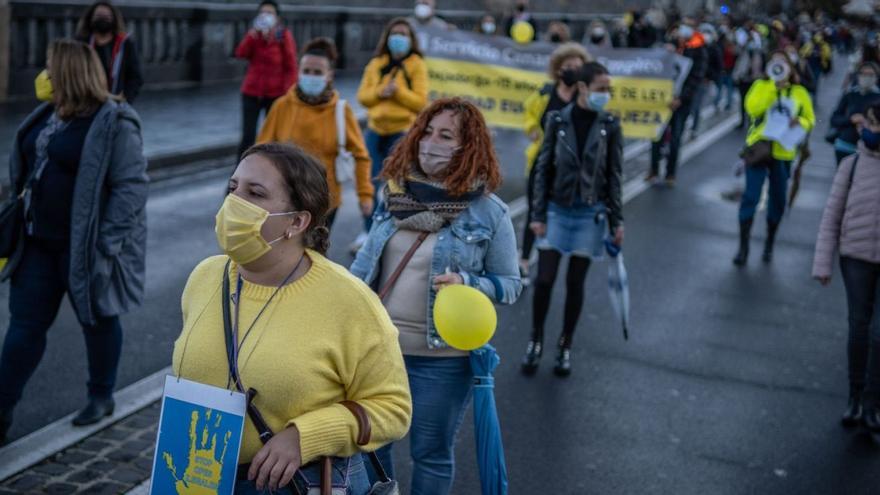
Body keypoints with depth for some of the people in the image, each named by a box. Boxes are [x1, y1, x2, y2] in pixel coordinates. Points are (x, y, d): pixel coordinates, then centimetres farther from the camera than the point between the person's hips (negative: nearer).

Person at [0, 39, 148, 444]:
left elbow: (132, 185, -19)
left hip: (85, 245, -7)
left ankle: (101, 397, 30)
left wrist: (107, 243, -22)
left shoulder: (114, 124, -17)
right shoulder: (47, 115, 8)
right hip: (39, 240, 7)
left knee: (97, 319, 11)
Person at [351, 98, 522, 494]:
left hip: (443, 357, -4)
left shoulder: (489, 212, -9)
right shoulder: (397, 194, 2)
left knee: (431, 453, 12)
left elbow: (510, 285, -5)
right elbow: (365, 264, 12)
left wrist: (467, 284, -23)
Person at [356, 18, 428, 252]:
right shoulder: (375, 64, 9)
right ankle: (368, 231, 13)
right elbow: (362, 95, 5)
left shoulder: (417, 66, -1)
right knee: (371, 182, 3)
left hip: (402, 131, -3)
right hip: (375, 129, 4)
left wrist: (398, 92, -20)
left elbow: (420, 101, -8)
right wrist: (380, 92, -14)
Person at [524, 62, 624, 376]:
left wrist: (617, 221, 0)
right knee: (544, 280, -2)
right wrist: (538, 215, -4)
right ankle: (536, 341, 18)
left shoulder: (610, 126, -3)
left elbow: (614, 175, 1)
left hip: (590, 214, 0)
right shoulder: (558, 121, -5)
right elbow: (543, 169, -1)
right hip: (557, 210, 0)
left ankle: (566, 346, 22)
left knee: (575, 283, 7)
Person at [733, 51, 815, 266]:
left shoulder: (800, 92, 5)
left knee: (778, 200, 10)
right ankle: (743, 246, 3)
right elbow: (752, 108, -18)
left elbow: (810, 120, 9)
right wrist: (774, 85, -19)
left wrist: (800, 121, -14)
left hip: (783, 153, 2)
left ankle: (769, 244, 29)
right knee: (750, 197, -6)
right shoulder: (761, 85, 0)